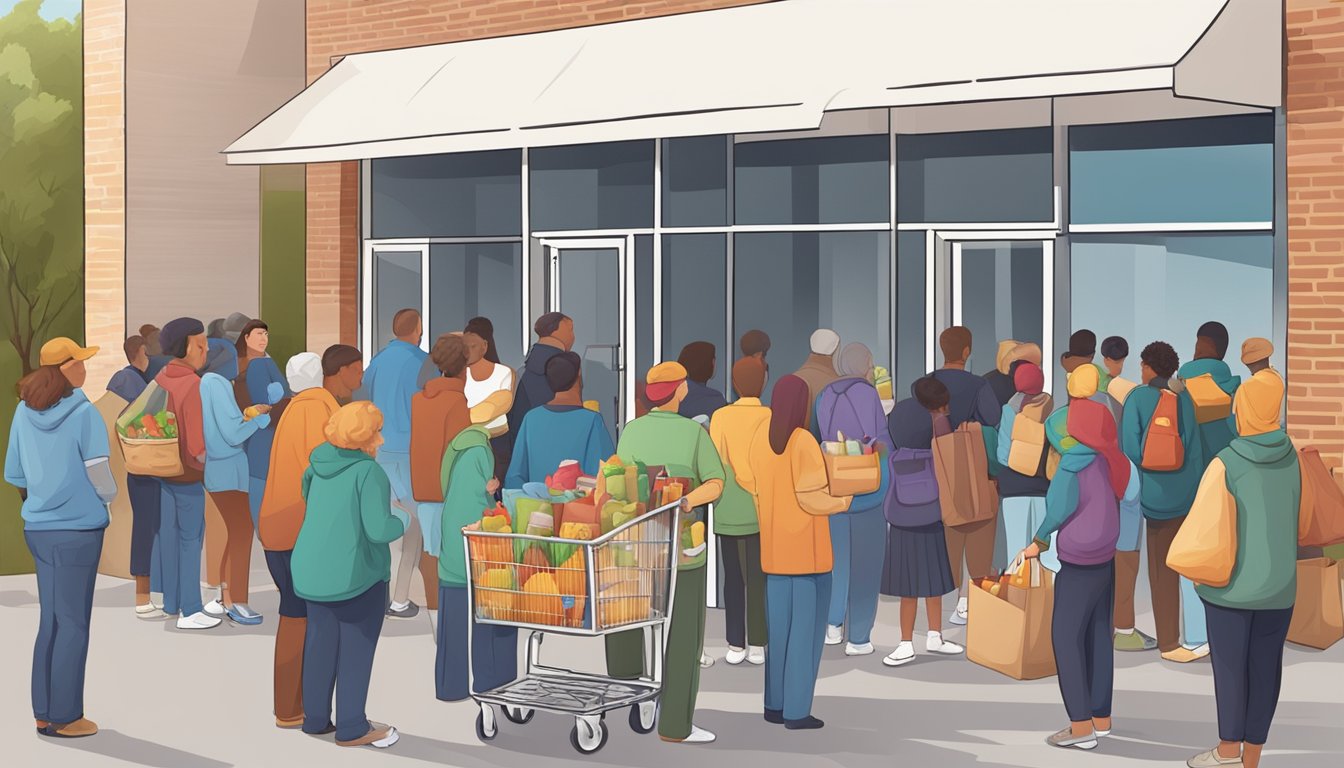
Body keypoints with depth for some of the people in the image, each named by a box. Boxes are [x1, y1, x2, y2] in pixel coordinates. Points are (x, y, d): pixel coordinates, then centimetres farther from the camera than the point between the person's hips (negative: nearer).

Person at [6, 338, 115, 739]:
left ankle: (44, 713, 19)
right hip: (78, 529, -6)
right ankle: (64, 717, 7)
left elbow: (14, 475, 9)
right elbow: (100, 479, -14)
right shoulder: (84, 414, -14)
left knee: (50, 620, 14)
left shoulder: (24, 412, 3)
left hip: (38, 527, 6)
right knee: (73, 623, 3)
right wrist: (108, 496, 7)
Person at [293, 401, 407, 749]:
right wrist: (403, 520, -2)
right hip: (357, 575, -6)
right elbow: (379, 529, -22)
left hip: (315, 570, 7)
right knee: (356, 648, 3)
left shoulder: (322, 463, 3)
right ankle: (351, 728, 7)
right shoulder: (369, 472, -17)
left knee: (320, 643, 15)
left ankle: (315, 718, 21)